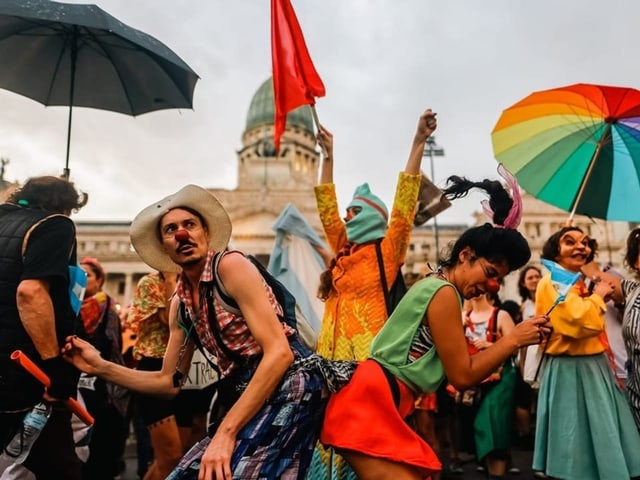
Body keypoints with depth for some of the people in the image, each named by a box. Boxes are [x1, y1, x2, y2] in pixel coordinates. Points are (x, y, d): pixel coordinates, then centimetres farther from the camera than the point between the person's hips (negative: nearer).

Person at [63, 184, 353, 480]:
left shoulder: (230, 265, -11)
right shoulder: (180, 303, 11)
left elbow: (279, 353, -19)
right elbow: (170, 382, 17)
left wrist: (226, 433, -20)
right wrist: (100, 367, 5)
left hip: (288, 385, -7)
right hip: (246, 397, 7)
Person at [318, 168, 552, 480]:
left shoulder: (434, 286, 17)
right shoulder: (444, 292, -14)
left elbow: (459, 362, 20)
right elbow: (463, 376, -11)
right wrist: (514, 339, -6)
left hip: (378, 400, 11)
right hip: (372, 400, -11)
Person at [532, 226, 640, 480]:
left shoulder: (582, 284, 15)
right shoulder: (551, 283, -13)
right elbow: (580, 322, -26)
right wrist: (597, 296, -12)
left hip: (595, 369, 9)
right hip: (570, 372, -9)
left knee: (603, 439, 15)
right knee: (575, 450, 0)